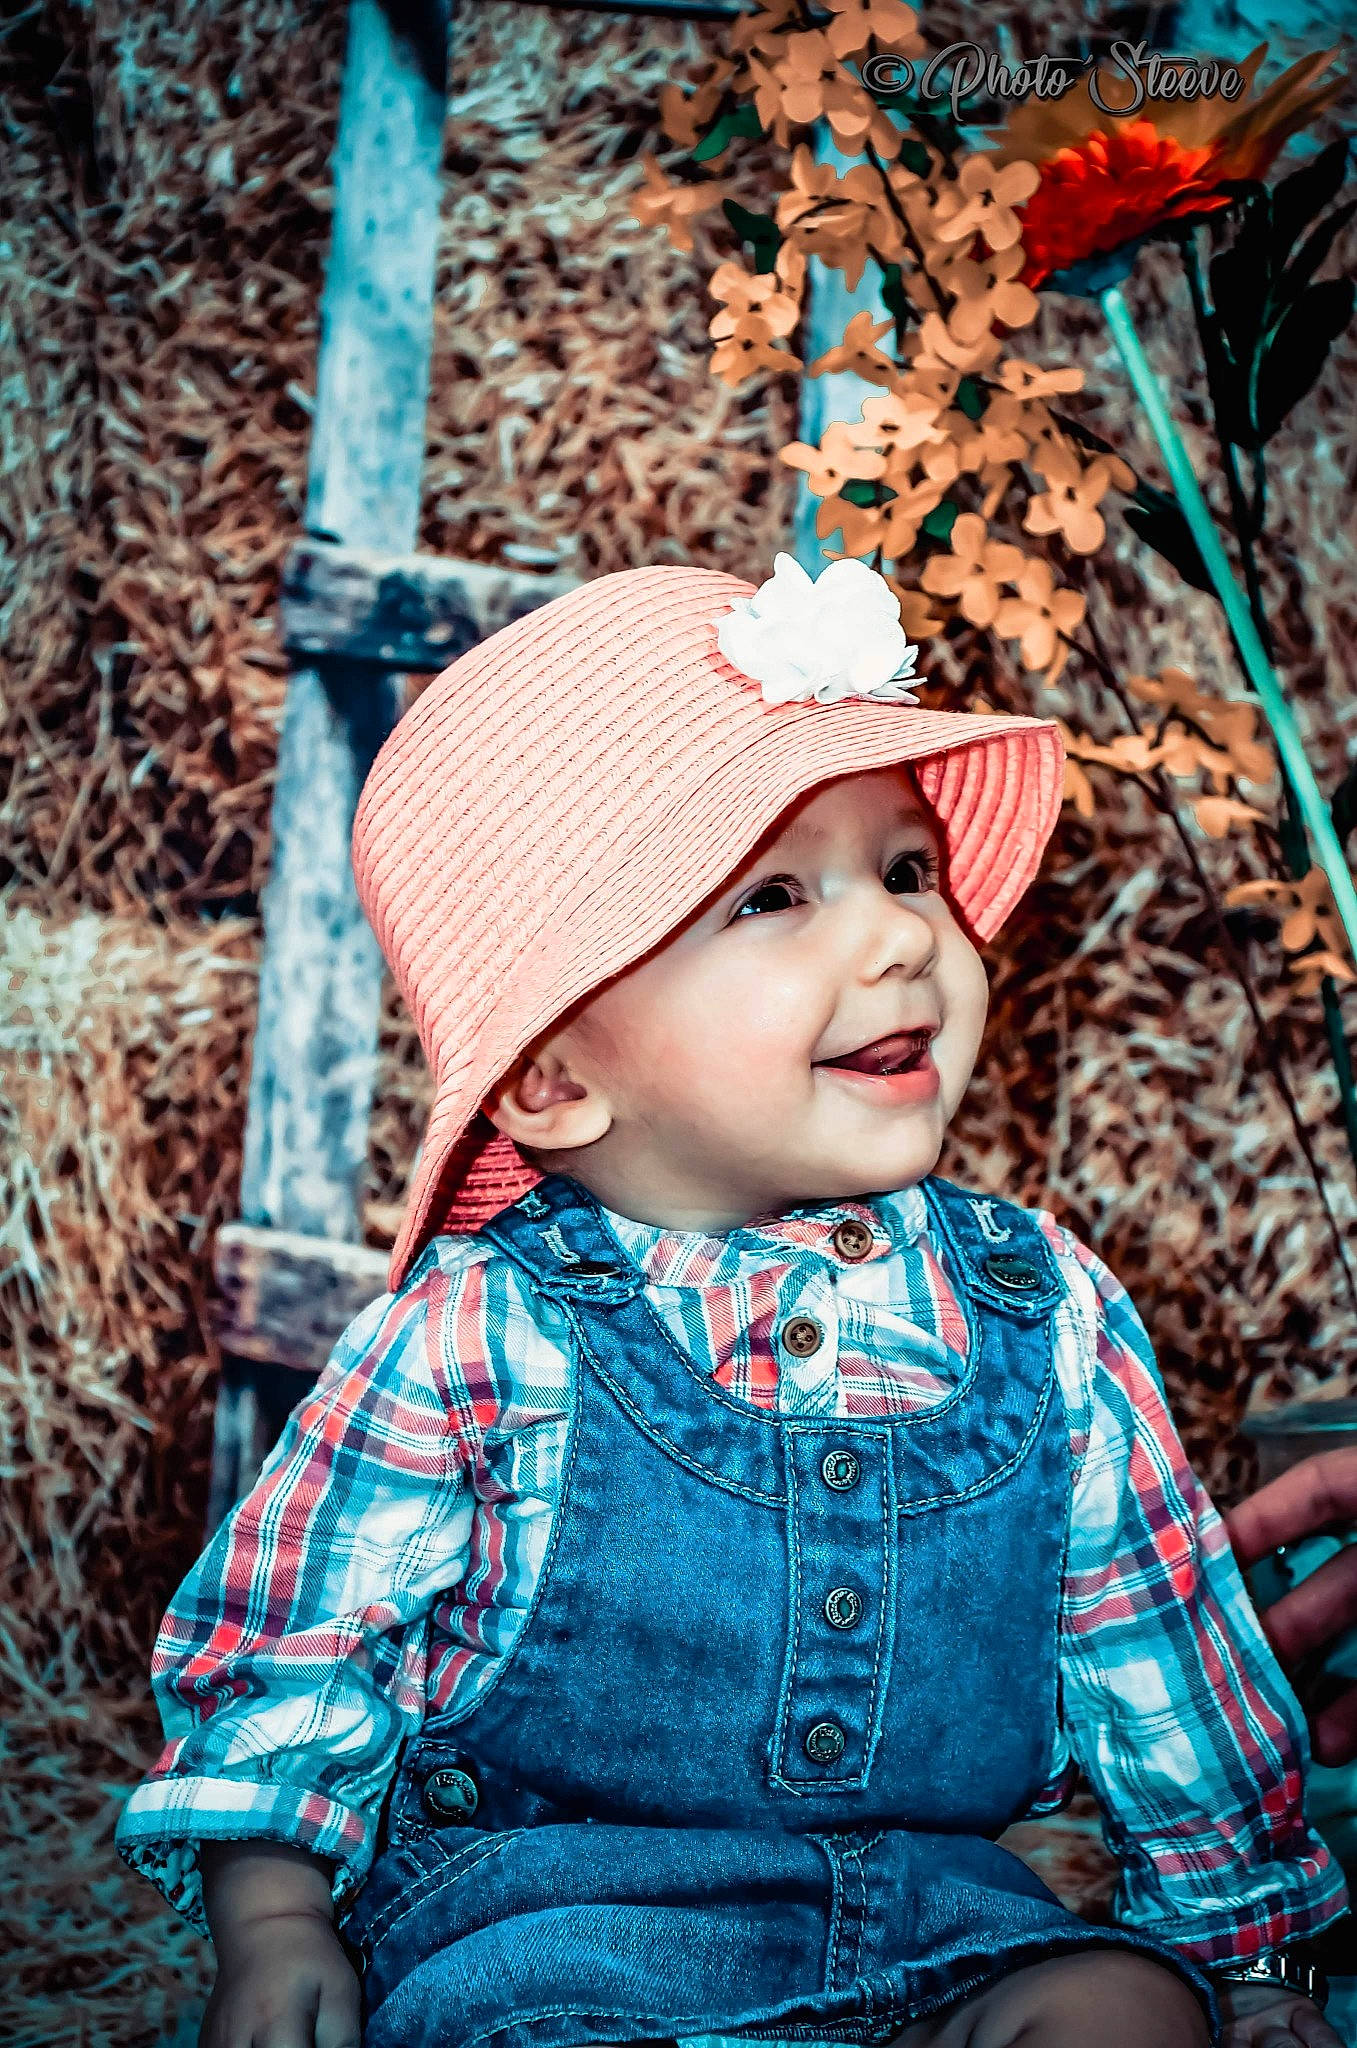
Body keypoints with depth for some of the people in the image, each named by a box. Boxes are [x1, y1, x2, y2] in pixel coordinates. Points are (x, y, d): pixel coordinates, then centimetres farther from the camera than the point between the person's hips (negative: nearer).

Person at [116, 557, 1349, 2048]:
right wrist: (272, 1913, -9)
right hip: (549, 1913, -4)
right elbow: (294, 1639, 0)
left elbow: (1157, 1647, 10)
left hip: (937, 1914, 4)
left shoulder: (1045, 1310, -1)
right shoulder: (475, 1340, -10)